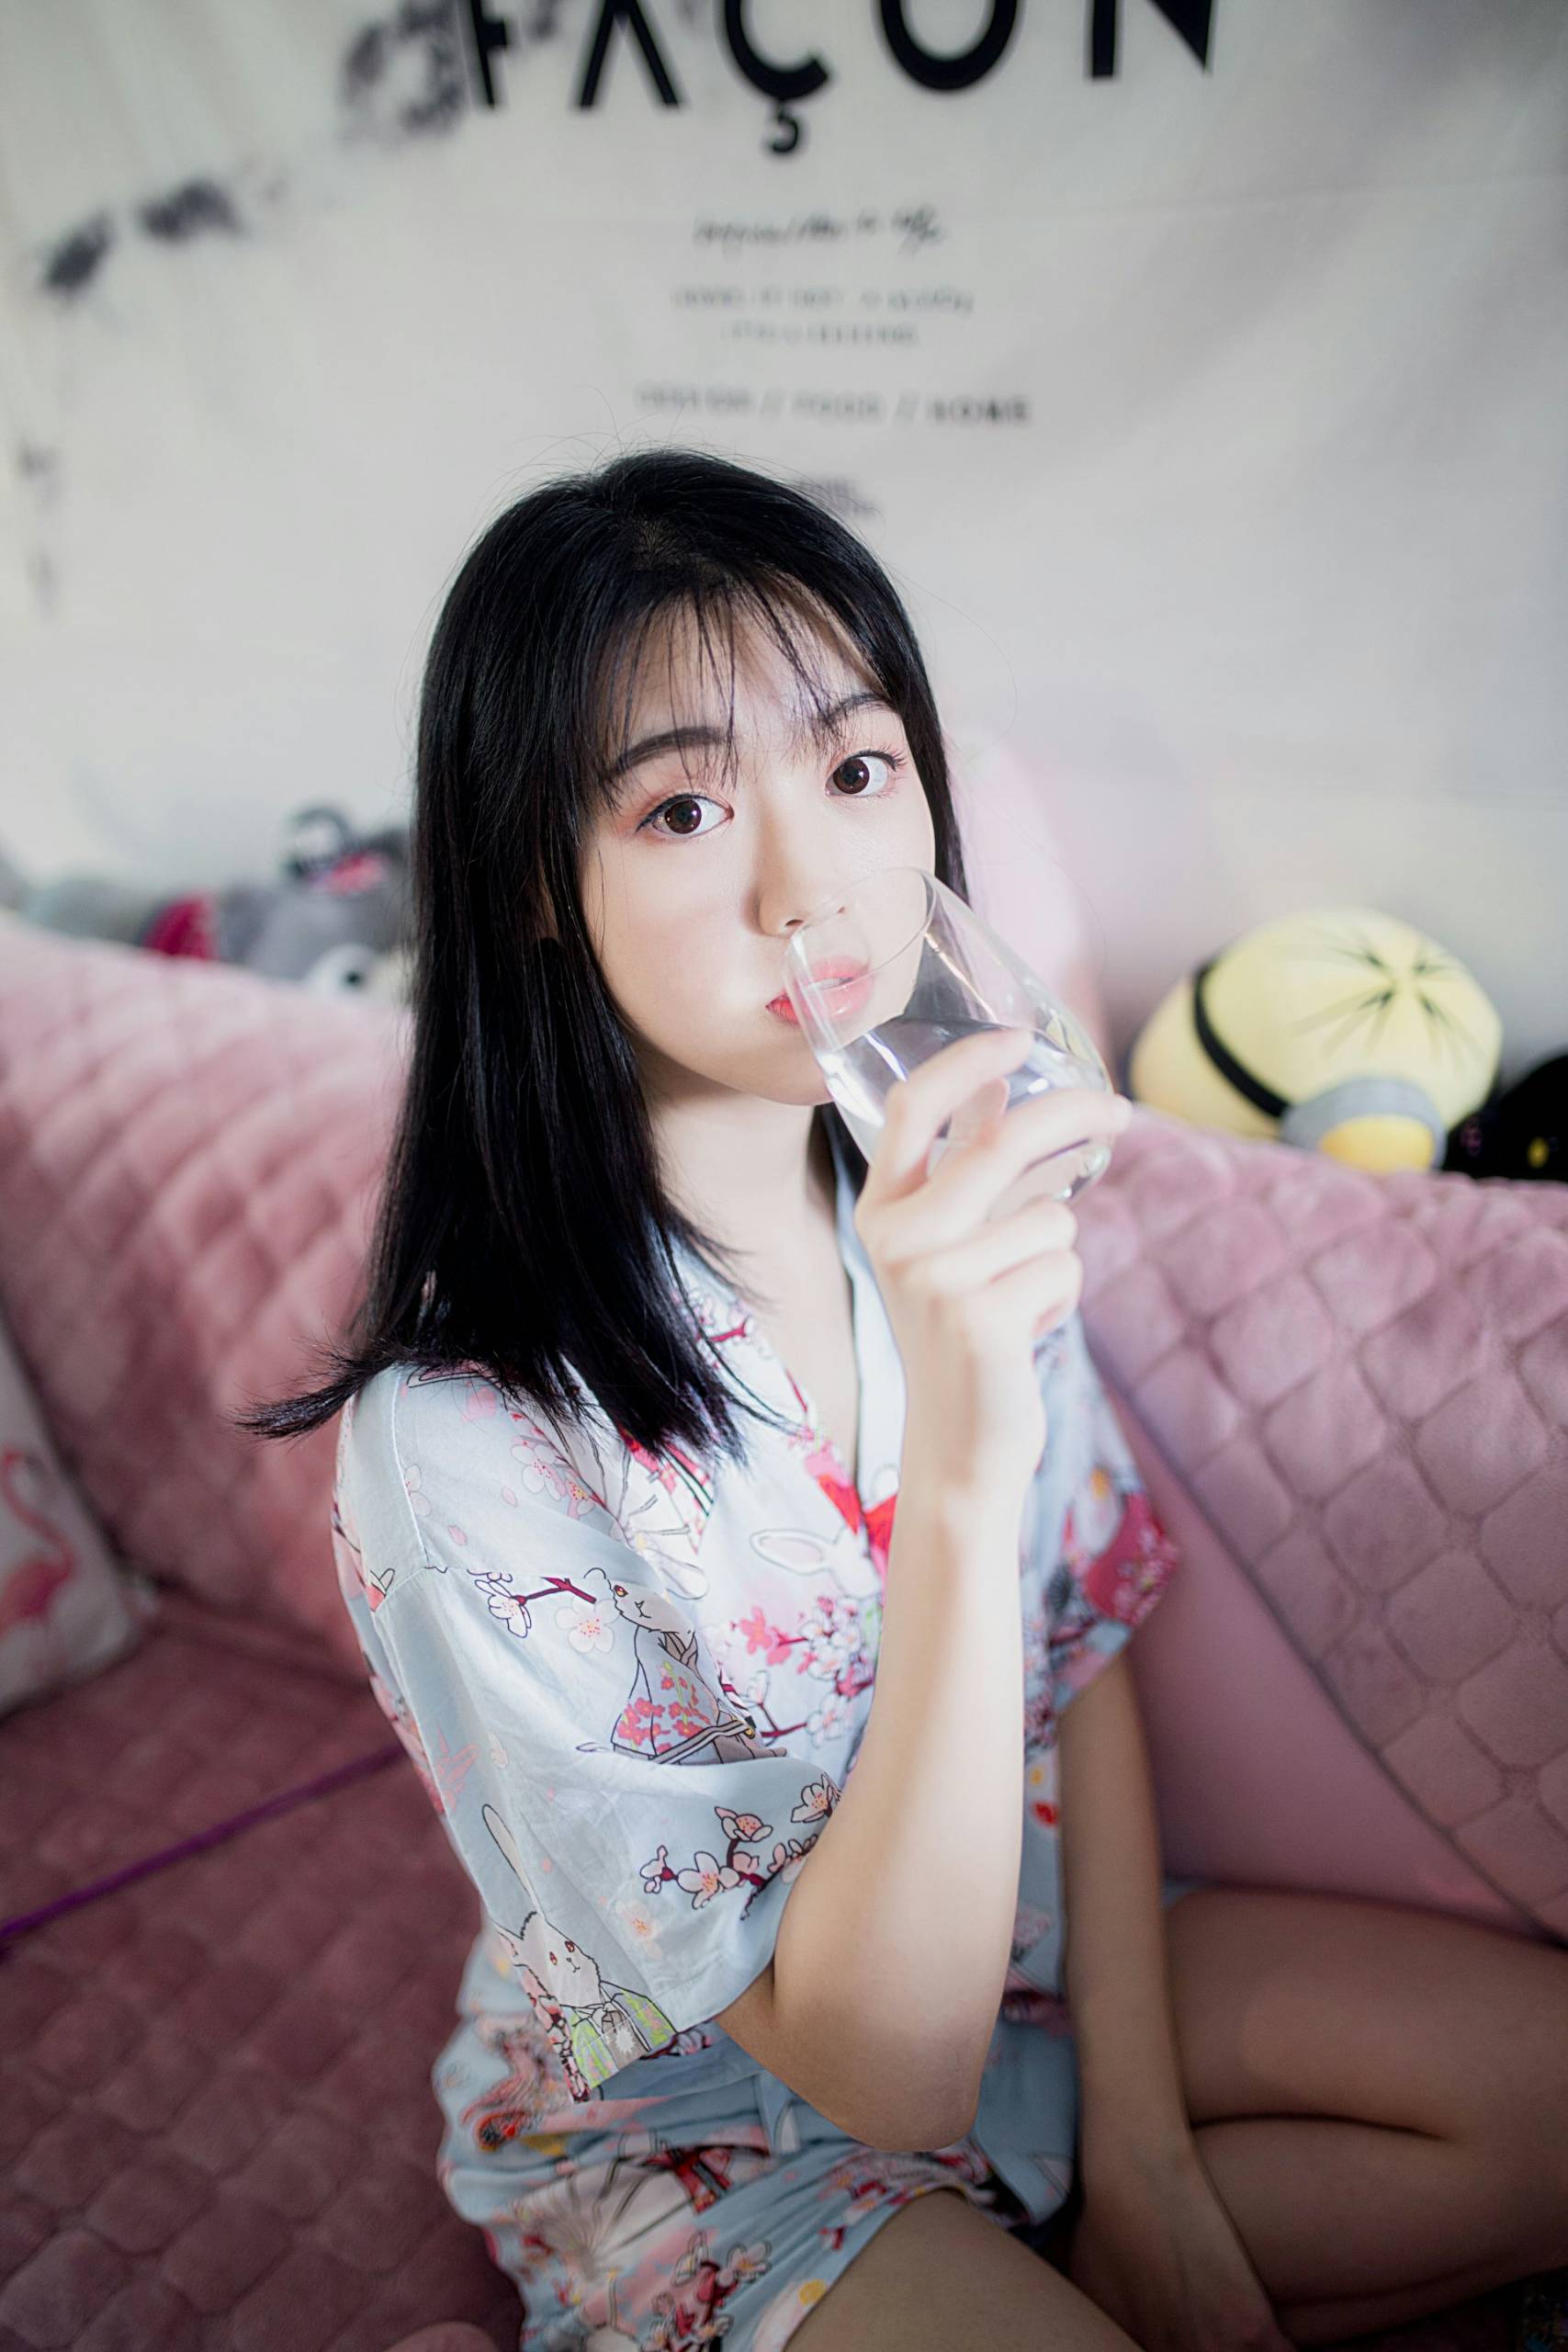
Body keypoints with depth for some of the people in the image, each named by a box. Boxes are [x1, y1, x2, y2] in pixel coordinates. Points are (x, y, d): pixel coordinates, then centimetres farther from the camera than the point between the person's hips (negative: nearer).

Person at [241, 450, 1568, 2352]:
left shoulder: (946, 1198, -13)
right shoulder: (456, 1442, -32)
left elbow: (1086, 1666, -1)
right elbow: (881, 2065, -29)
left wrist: (1144, 2143, -3)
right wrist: (961, 1473, -44)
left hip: (1028, 1961, 6)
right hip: (699, 2120, -5)